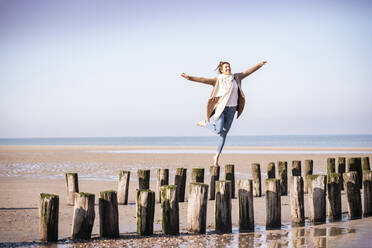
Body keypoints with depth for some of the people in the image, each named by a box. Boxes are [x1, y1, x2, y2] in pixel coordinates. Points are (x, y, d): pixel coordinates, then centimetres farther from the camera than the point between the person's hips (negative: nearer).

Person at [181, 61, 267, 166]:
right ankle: (206, 123, 15)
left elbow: (248, 71, 17)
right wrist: (190, 78, -27)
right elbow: (204, 80, -14)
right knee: (219, 130, -18)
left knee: (224, 133, 5)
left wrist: (260, 64, 22)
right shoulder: (217, 80, -4)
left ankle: (217, 157, 15)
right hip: (220, 108, -4)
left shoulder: (235, 77, 9)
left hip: (231, 110, 4)